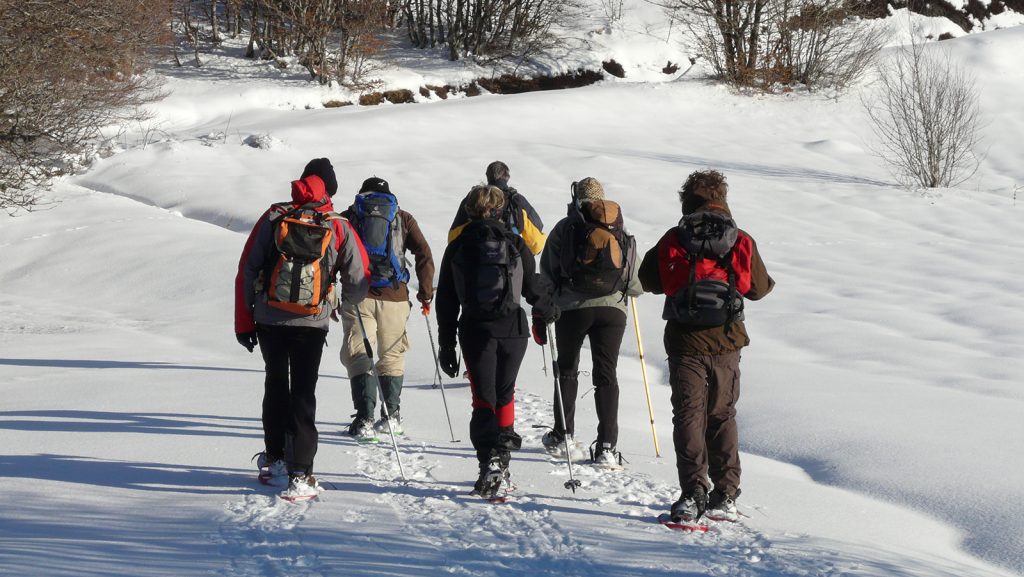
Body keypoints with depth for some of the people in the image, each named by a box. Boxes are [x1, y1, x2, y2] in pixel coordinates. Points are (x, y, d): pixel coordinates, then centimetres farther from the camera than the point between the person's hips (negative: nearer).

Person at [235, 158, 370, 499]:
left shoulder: (273, 218, 2)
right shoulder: (339, 229, -1)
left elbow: (247, 270, 1)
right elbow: (359, 279, 3)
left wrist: (243, 321, 7)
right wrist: (345, 300, 27)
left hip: (269, 319, 2)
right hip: (312, 324, -1)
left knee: (275, 385, 19)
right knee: (303, 395, 1)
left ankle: (274, 460, 27)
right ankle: (301, 475, -7)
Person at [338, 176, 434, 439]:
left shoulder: (348, 217, 13)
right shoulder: (403, 218, 15)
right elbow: (424, 255, 7)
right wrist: (426, 292, 12)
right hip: (395, 297, 1)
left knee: (357, 355, -1)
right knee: (392, 356, 16)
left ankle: (365, 419, -14)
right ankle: (392, 416, 21)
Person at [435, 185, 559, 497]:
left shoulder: (457, 248, 5)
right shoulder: (515, 244, 3)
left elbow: (446, 301, 6)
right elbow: (534, 287, 7)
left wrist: (446, 345, 11)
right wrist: (548, 311, 28)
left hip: (475, 331, 0)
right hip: (513, 328, 1)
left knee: (483, 398, 1)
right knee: (505, 394, 16)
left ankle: (489, 460, -18)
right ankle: (502, 462, 17)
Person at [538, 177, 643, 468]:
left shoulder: (564, 228, 9)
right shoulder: (622, 233, 15)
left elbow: (547, 275, 6)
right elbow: (636, 285, 13)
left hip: (572, 308, -1)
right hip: (612, 309, 1)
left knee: (567, 370, 17)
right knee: (606, 375, 2)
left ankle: (563, 436, 22)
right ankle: (607, 447, -7)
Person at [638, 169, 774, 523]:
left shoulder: (673, 241, -4)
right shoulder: (741, 242, -2)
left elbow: (647, 280, 5)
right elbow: (759, 288, 6)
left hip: (685, 343, -2)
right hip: (726, 343, 2)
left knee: (689, 416, 3)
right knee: (722, 417, 14)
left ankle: (693, 493, -9)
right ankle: (724, 496, 12)